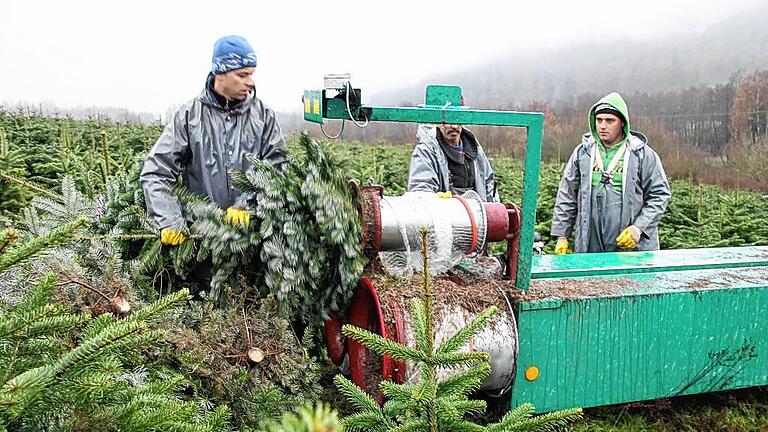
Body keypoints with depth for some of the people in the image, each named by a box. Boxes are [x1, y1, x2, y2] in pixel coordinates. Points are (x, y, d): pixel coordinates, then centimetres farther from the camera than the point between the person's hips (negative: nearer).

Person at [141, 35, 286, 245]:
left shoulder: (263, 115, 7)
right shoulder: (189, 115, 3)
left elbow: (276, 166, -1)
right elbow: (156, 171, 0)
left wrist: (246, 204, -16)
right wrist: (170, 220, -13)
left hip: (252, 225, 1)